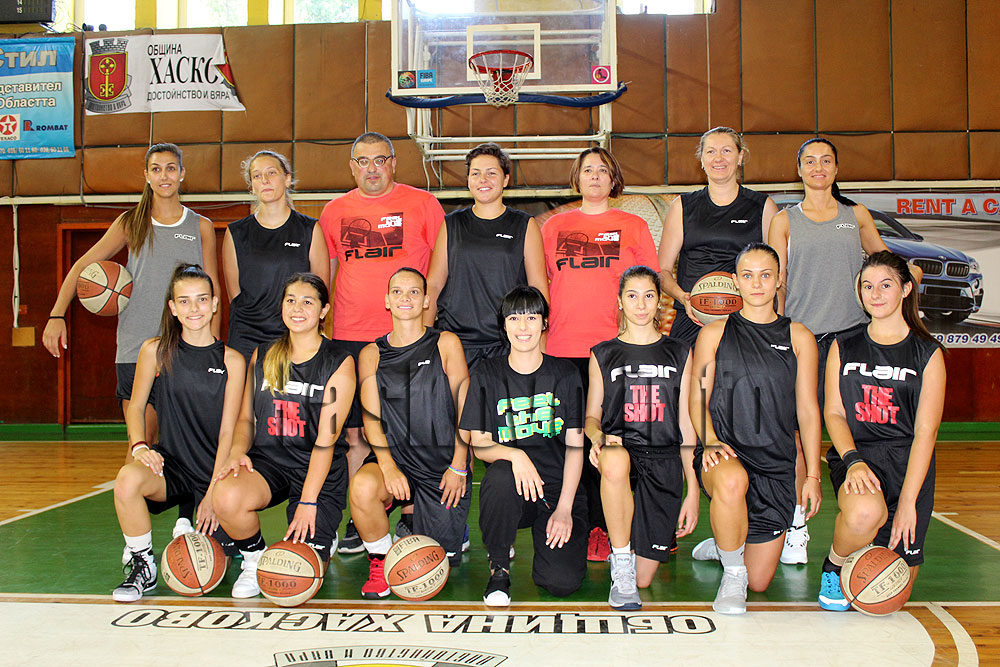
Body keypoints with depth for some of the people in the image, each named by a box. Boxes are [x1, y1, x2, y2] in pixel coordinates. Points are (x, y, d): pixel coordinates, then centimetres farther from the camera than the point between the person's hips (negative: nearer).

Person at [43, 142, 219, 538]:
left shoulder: (201, 227, 10)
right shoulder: (130, 223, 10)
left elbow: (212, 292, 9)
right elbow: (82, 265, 9)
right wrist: (57, 315, -2)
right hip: (136, 347, 0)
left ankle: (187, 521, 11)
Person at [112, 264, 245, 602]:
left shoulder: (231, 359, -2)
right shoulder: (156, 350, 1)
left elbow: (227, 431, -4)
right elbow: (135, 406, 10)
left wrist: (213, 494, -10)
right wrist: (140, 447, -11)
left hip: (214, 471, 0)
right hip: (170, 462, 0)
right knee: (128, 479, -34)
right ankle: (143, 566, -8)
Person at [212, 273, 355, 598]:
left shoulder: (339, 362, -6)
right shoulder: (263, 355, 8)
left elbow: (326, 438, -12)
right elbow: (246, 418, 14)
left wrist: (308, 501, -17)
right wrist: (238, 452, -8)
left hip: (320, 474, -3)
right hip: (268, 462, 3)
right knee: (226, 498, -32)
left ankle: (321, 538, 23)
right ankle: (254, 556, 1)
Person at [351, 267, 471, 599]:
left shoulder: (446, 344, 2)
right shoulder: (372, 355, 7)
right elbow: (371, 417, -1)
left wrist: (458, 467, -7)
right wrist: (388, 467, -17)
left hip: (444, 462, -1)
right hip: (395, 456, 1)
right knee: (362, 488, -34)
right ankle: (380, 560, -4)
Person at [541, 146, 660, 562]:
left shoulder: (634, 226, 12)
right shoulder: (554, 226, 16)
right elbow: (543, 284, 19)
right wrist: (542, 328, 10)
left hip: (619, 346, -1)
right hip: (566, 348, 2)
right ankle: (594, 527, 10)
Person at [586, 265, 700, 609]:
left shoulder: (679, 354, 11)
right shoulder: (603, 355, 9)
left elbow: (686, 425, 10)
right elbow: (592, 415, 10)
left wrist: (693, 490, 5)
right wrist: (598, 436, -15)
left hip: (664, 462, 1)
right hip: (621, 449, -1)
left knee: (645, 577, -7)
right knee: (614, 459, -41)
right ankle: (621, 565, -23)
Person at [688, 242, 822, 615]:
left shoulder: (798, 338, 8)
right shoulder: (715, 333, 6)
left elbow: (808, 410, 8)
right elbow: (698, 399, 3)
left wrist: (813, 475, 3)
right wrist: (710, 441, -17)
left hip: (776, 464, 2)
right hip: (725, 454, -2)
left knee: (760, 580, 0)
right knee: (732, 481, -41)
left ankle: (723, 546, 36)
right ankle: (732, 574, -14)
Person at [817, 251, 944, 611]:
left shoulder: (928, 354, 2)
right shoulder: (844, 347, 8)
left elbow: (925, 431, -4)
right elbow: (834, 413, 3)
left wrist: (907, 502, -13)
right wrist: (852, 461, -18)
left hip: (908, 460, 0)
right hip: (855, 452, 0)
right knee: (865, 512, -38)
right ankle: (834, 568, -4)